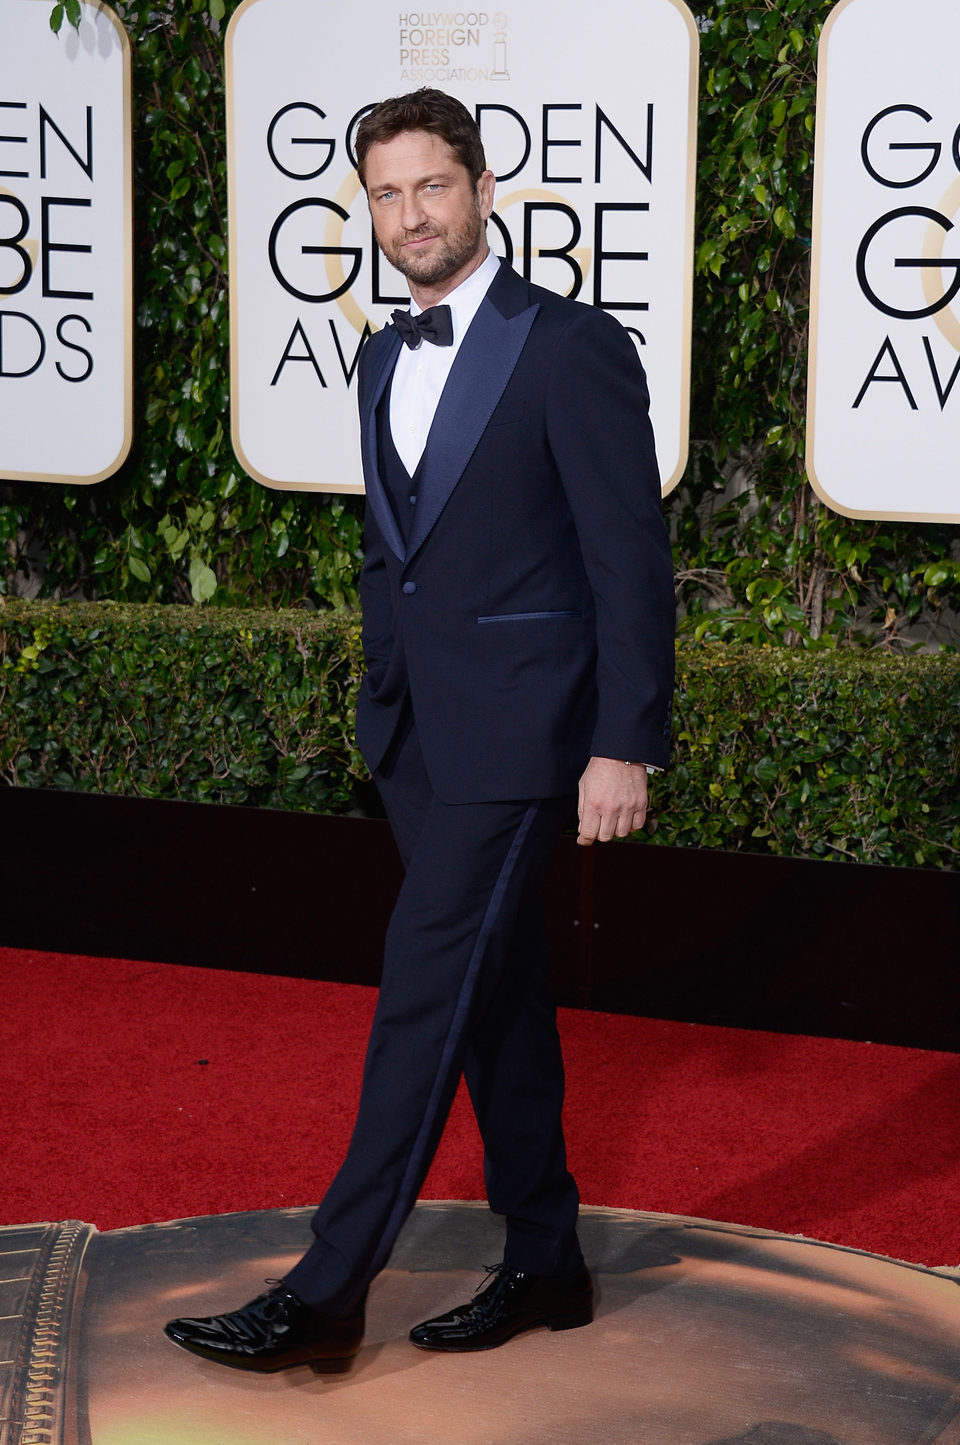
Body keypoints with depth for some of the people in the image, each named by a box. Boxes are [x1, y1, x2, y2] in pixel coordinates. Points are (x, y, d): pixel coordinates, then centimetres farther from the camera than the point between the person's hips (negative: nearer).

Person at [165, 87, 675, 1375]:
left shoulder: (571, 347, -11)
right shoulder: (388, 359, 13)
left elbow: (631, 558, -12)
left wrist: (626, 746, -16)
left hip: (515, 731, -8)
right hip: (415, 731, 8)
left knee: (426, 994, -8)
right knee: (497, 993, 14)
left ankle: (327, 1296, -5)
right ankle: (546, 1266, 25)